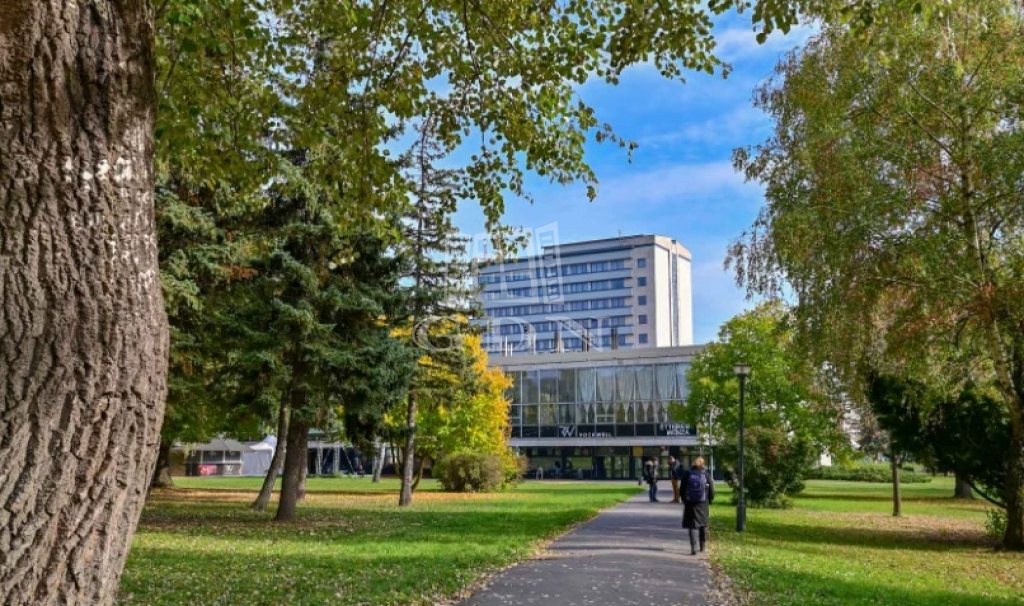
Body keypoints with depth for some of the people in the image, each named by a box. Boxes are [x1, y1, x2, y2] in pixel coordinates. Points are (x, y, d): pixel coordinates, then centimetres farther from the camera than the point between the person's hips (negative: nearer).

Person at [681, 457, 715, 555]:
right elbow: (712, 491, -3)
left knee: (693, 525, 0)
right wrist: (709, 501, 11)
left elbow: (682, 489, 1)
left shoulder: (687, 474, -3)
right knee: (703, 524, 18)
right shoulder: (706, 475, -5)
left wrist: (684, 501, 13)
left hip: (690, 503, 0)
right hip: (703, 504, 0)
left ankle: (693, 547, -12)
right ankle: (703, 545, 28)